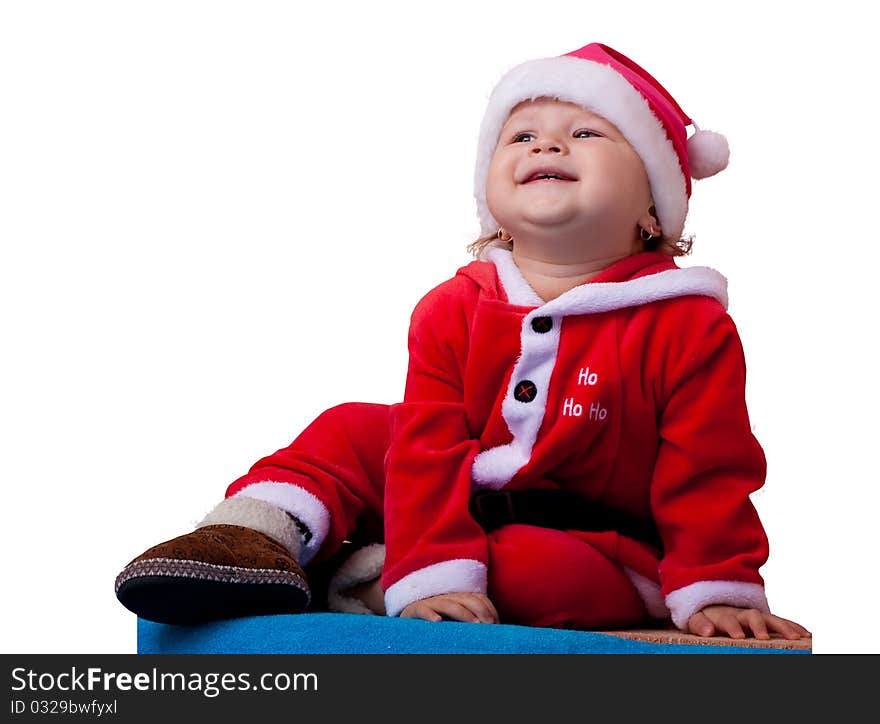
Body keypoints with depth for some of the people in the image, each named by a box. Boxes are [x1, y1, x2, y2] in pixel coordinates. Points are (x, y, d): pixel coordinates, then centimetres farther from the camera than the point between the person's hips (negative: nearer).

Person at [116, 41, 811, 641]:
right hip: (463, 508, 4)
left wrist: (716, 595, -18)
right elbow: (429, 446, -12)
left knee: (565, 578, -36)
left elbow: (708, 474, -12)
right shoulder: (454, 311, -4)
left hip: (602, 550, -4)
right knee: (351, 432, -4)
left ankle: (353, 580, -24)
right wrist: (433, 571, -24)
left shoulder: (689, 327, -13)